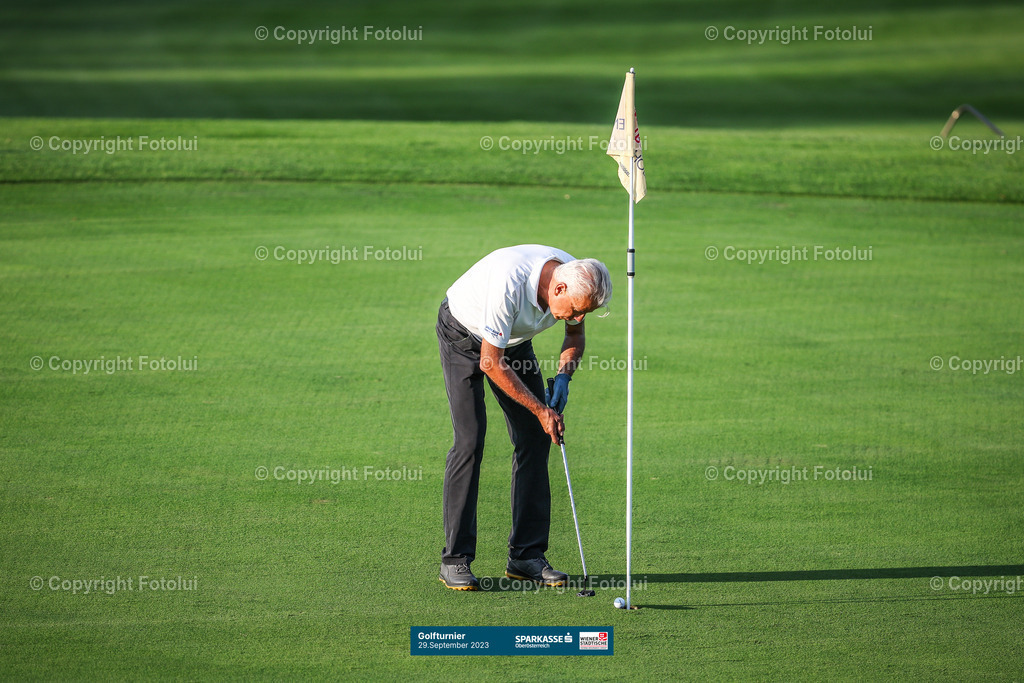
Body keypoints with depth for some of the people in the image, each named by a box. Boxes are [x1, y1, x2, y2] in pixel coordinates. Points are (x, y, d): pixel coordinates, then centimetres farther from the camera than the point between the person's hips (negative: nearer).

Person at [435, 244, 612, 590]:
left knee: (534, 439, -3)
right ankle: (455, 559, -12)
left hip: (514, 340, 6)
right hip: (463, 336, -6)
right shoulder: (509, 284, -40)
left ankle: (526, 555, 2)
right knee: (470, 440, -17)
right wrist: (541, 410, -26)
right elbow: (491, 364, -30)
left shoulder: (575, 280, -20)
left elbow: (575, 334, 2)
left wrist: (563, 377, -16)